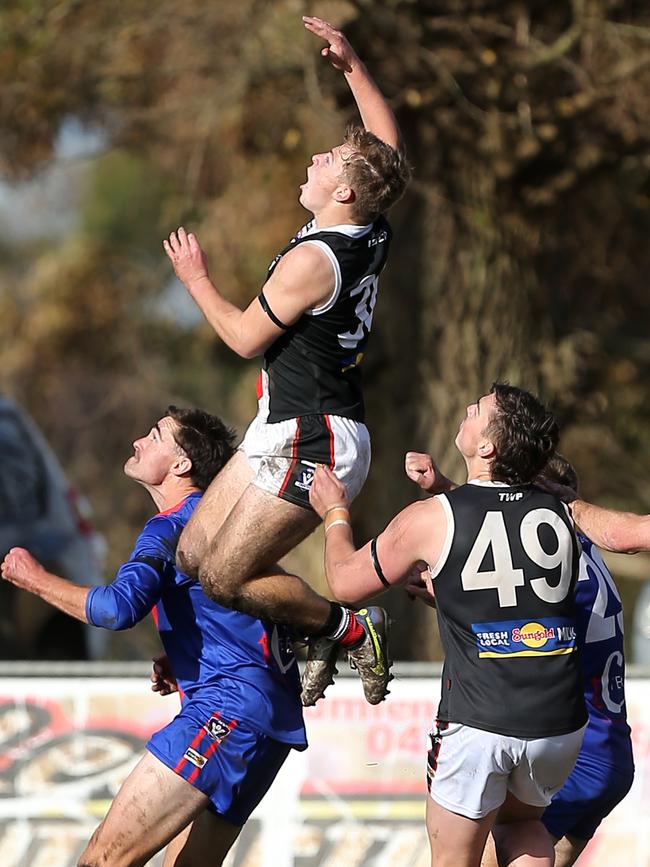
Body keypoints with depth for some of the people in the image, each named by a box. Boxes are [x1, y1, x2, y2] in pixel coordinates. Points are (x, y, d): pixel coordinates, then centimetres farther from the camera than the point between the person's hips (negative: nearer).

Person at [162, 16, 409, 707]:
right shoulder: (372, 235, 3)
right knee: (193, 553, 10)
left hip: (312, 443, -9)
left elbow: (245, 337, -10)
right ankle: (308, 637, 17)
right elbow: (388, 142, 21)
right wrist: (352, 66, 20)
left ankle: (349, 629, 1)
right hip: (286, 434, 9)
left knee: (225, 580, -9)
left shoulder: (312, 259, -21)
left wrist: (196, 279, 4)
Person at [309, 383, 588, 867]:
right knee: (522, 822, 31)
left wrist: (335, 512, 25)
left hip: (479, 725, -4)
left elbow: (346, 583, 8)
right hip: (563, 724, 4)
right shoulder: (562, 514, 4)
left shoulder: (432, 519, -7)